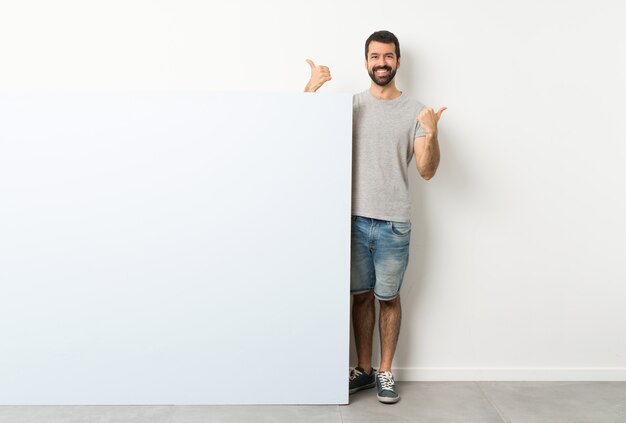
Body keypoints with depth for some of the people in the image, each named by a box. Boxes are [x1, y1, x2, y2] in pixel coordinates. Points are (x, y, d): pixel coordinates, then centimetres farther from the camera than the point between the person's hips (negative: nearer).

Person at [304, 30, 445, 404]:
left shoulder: (415, 111, 1)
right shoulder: (351, 105, 6)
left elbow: (427, 171, -5)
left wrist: (431, 134, -23)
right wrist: (312, 87, -11)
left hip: (393, 224, -1)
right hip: (355, 219, 2)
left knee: (389, 298, 9)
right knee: (362, 296, 12)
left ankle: (385, 372, 25)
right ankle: (364, 370, 27)